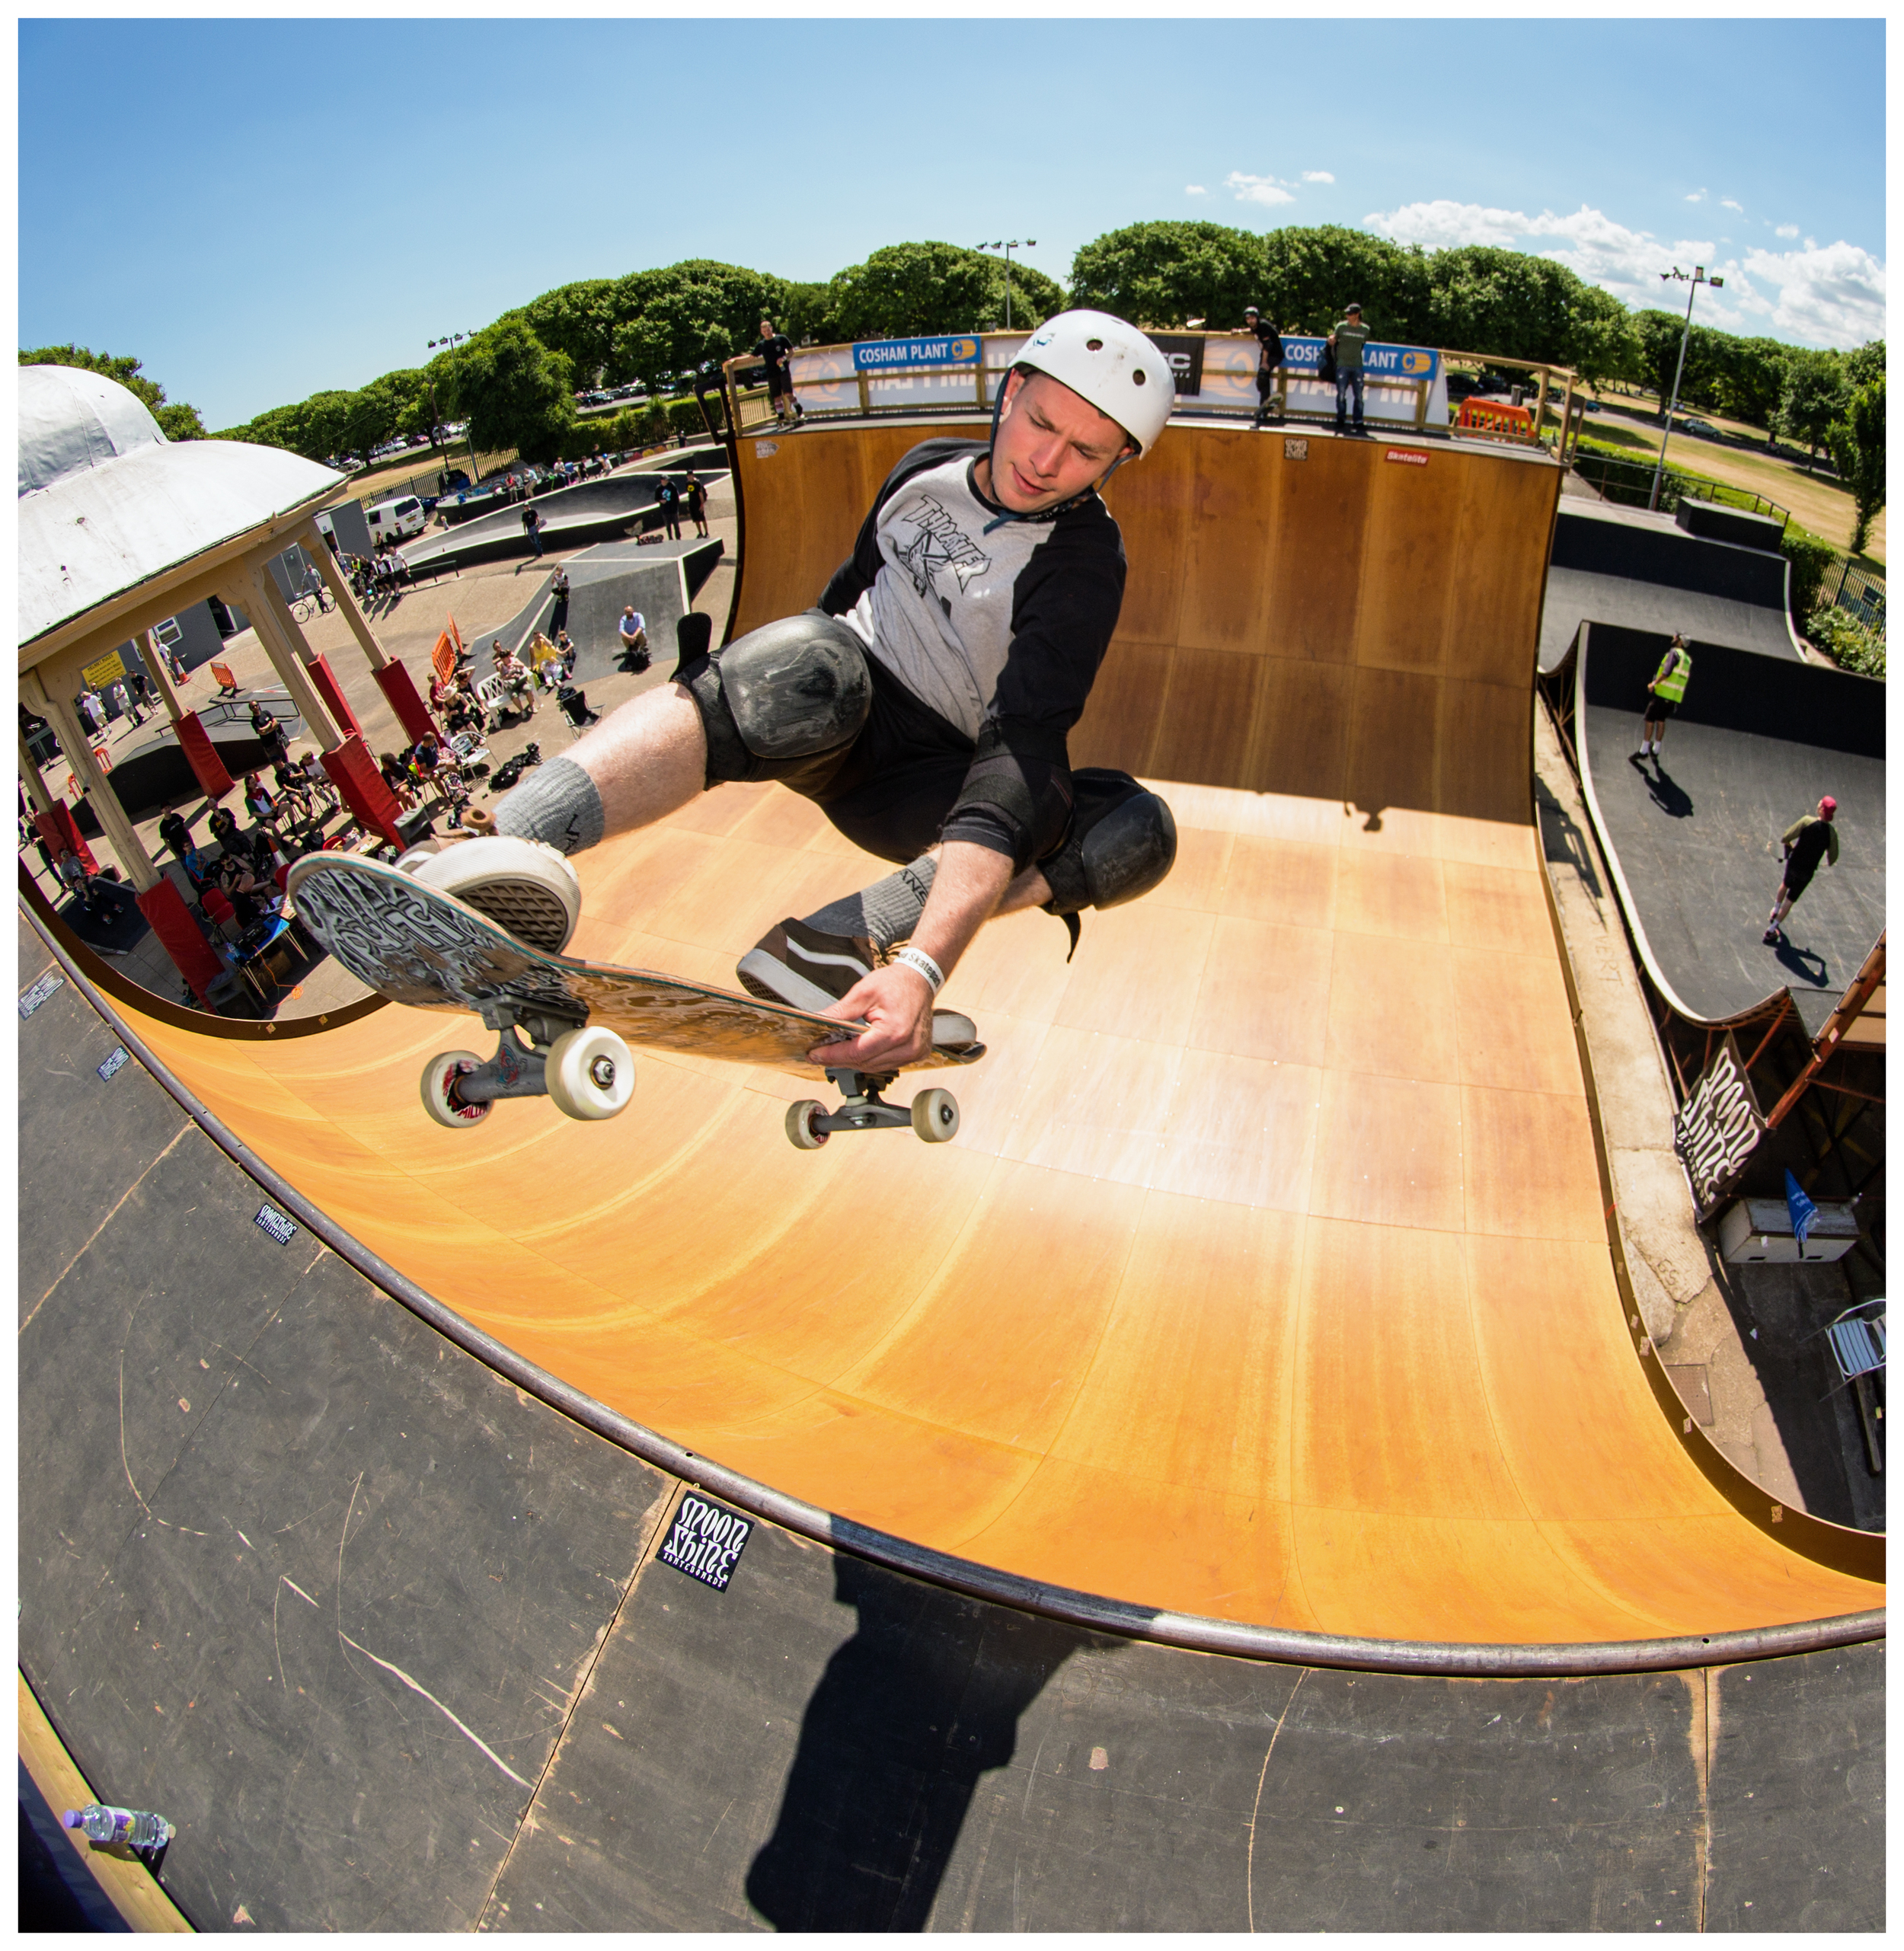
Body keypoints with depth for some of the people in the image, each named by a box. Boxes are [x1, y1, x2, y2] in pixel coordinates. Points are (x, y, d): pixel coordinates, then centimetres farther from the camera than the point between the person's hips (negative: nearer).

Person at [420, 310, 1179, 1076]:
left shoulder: (1085, 561, -15)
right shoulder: (928, 468, 2)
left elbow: (1026, 741, -31)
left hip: (928, 773, -1)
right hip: (831, 723, 1)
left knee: (1139, 831, -26)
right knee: (811, 667, -37)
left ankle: (859, 933, -41)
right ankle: (504, 850, -53)